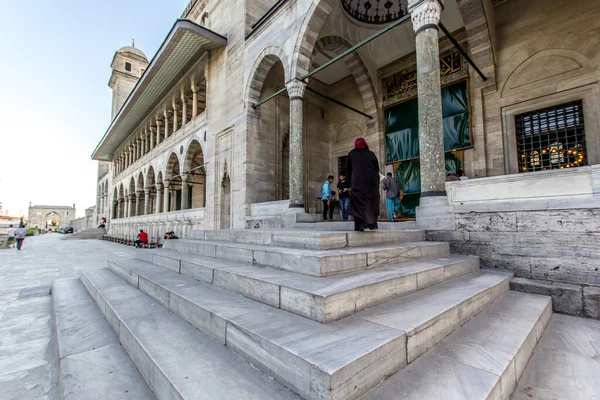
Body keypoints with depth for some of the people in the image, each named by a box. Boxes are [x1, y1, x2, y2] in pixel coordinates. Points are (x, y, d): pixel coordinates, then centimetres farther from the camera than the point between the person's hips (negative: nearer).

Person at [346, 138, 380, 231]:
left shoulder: (351, 154, 9)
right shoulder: (371, 154, 10)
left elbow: (348, 170, 8)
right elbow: (377, 169, 11)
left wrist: (350, 183, 14)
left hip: (357, 182, -1)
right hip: (371, 181, 2)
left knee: (358, 202, -2)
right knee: (372, 202, 13)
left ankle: (359, 226, -12)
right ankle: (372, 223, 12)